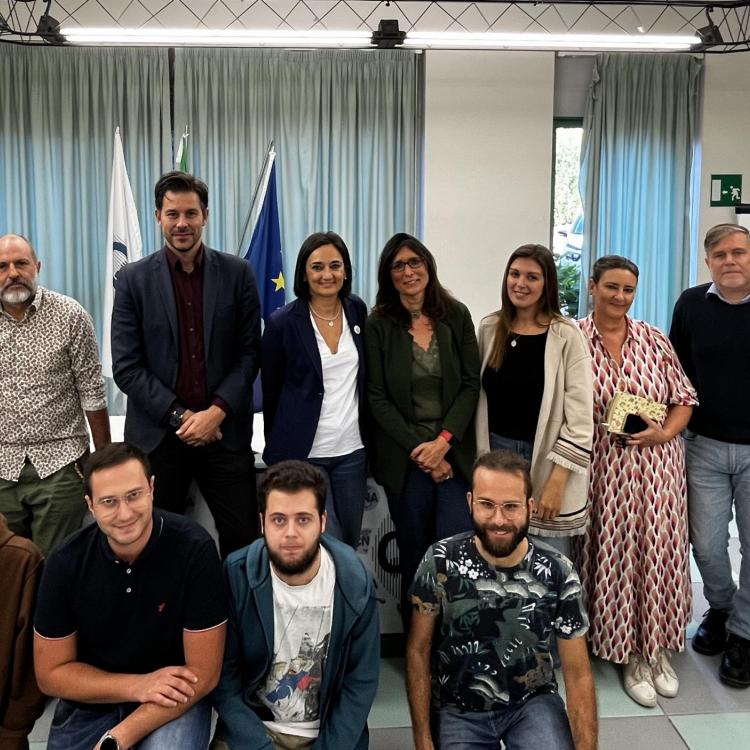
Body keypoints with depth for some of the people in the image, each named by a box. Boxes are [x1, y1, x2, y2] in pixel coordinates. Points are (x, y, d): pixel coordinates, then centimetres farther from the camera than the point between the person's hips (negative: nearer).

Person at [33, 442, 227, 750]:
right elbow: (51, 673, -4)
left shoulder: (194, 549, -22)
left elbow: (203, 674, -17)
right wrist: (137, 686, -18)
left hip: (174, 700, -3)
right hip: (90, 702, 4)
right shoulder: (66, 562, -13)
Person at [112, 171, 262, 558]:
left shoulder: (237, 273, 2)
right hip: (158, 434, 0)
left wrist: (217, 412, -11)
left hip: (225, 430, 1)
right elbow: (126, 366, -4)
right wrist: (180, 417, -11)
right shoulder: (133, 278, 0)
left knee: (243, 542, 6)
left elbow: (249, 352, 1)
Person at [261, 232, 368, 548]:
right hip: (304, 454, -4)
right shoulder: (283, 323, -9)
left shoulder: (357, 310, 3)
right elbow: (270, 391, 0)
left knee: (350, 546, 14)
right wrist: (279, 449, 7)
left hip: (352, 451, 4)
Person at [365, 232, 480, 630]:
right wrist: (419, 450, -9)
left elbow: (470, 384, 1)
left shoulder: (456, 316, 3)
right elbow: (377, 398, -4)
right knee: (414, 553, 9)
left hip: (453, 451, 1)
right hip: (404, 457, -1)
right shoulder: (378, 326, -2)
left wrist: (444, 441, -10)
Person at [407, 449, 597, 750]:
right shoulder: (441, 561, -17)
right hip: (460, 709, 1)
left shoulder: (557, 572, -15)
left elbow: (578, 674, -7)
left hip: (533, 702, 0)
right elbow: (418, 651, -6)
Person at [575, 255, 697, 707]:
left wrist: (664, 433, -8)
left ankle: (658, 649, 28)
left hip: (658, 466, 3)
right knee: (614, 554, 2)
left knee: (659, 551, 6)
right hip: (603, 468, -2)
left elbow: (684, 399, 8)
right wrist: (607, 409, -13)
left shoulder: (655, 340, 6)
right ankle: (632, 656, 22)